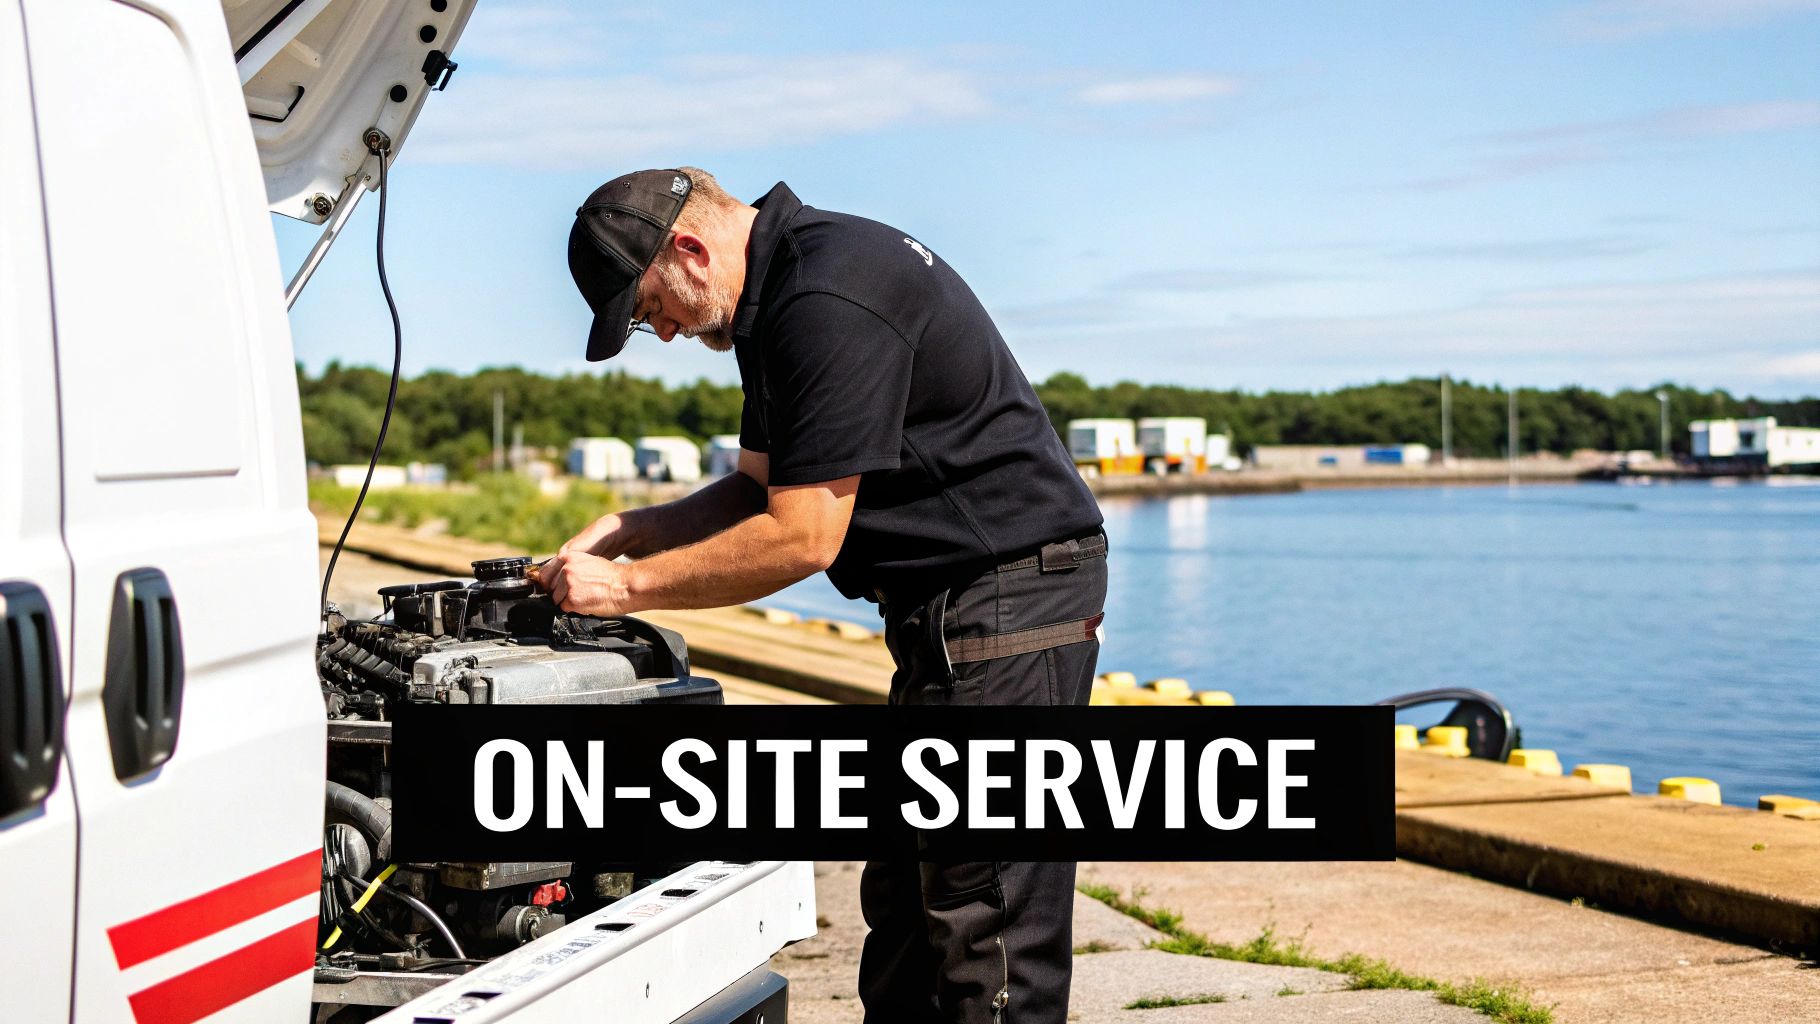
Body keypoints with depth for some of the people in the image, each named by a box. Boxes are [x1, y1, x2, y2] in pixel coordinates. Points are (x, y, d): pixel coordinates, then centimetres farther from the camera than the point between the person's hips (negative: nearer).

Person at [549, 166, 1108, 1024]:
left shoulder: (830, 301, -21)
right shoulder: (778, 293, 13)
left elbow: (802, 537, -22)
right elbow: (764, 488, 22)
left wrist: (629, 585, -13)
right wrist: (627, 530, 9)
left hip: (1008, 601, -11)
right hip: (954, 609, 11)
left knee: (988, 923, -9)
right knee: (904, 903, 14)